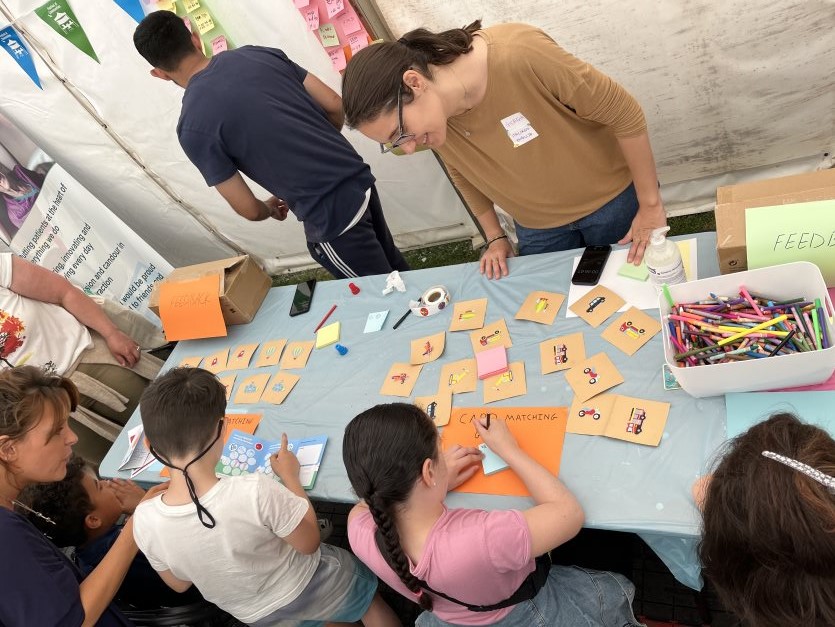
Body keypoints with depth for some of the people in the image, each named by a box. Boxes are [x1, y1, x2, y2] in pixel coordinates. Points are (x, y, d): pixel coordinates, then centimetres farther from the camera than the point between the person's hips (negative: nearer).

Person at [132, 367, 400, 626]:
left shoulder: (145, 521, -26)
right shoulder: (254, 492, -41)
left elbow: (179, 583, -6)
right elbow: (309, 543, -22)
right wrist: (289, 475, -12)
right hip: (310, 589, -4)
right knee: (371, 599, 30)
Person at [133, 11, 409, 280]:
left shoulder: (192, 127, -12)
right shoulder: (259, 53, 3)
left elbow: (249, 210, -7)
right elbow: (335, 106, 5)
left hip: (332, 219, -7)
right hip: (361, 179, 7)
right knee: (394, 269, 29)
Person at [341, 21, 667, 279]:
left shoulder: (520, 55, -35)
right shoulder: (432, 116, -17)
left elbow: (625, 115, -24)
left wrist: (650, 204, -16)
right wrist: (495, 237, 7)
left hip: (611, 200, -3)